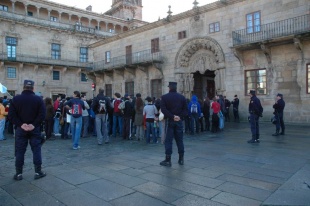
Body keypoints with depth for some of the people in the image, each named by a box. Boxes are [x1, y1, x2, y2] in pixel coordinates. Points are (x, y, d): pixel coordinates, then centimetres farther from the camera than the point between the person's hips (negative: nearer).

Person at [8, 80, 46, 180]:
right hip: (35, 129, -1)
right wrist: (34, 125, -11)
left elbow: (11, 115, -7)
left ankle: (18, 173, 14)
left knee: (19, 151, 8)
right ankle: (38, 172, 10)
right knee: (36, 150, 6)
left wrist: (20, 124, -8)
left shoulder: (16, 99, -1)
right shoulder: (38, 99, -3)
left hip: (20, 129, 1)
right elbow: (42, 114, -11)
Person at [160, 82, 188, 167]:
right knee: (179, 140, 10)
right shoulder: (182, 97, 5)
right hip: (179, 121, 3)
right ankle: (181, 159, 16)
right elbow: (185, 110, 0)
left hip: (169, 121, -3)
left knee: (168, 140, 1)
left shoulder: (164, 97, -3)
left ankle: (168, 160, 3)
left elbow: (163, 109, -14)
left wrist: (172, 116, -13)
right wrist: (180, 117, -6)